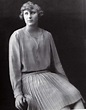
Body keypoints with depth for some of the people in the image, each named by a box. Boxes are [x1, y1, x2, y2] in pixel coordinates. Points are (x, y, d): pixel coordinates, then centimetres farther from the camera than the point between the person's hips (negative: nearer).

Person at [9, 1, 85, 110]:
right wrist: (17, 93, -9)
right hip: (29, 79, -4)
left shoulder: (47, 35, 11)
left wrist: (67, 85, 14)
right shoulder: (17, 36, -2)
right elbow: (14, 65, -4)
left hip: (49, 76, 5)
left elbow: (56, 62, 16)